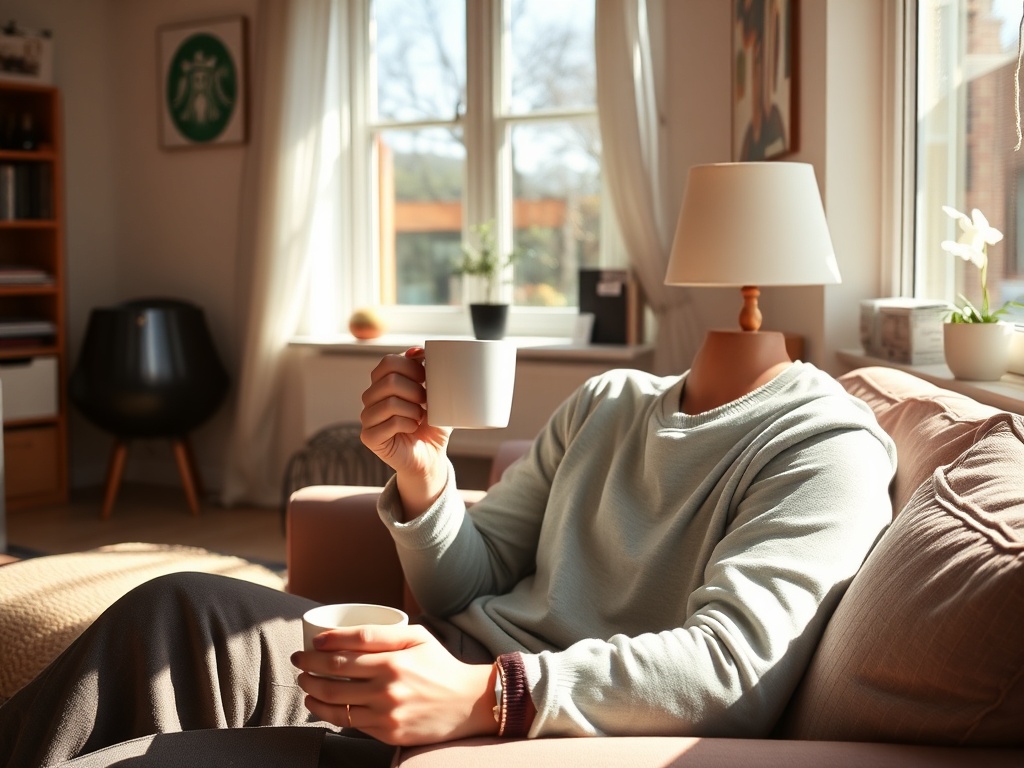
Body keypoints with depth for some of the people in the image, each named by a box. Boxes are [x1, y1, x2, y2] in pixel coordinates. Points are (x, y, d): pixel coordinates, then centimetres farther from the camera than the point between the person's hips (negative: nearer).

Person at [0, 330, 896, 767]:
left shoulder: (829, 444, -5)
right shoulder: (608, 402, 17)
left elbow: (734, 668, -21)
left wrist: (486, 696, -33)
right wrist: (424, 474, -6)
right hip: (455, 676, 7)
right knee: (180, 610, -19)